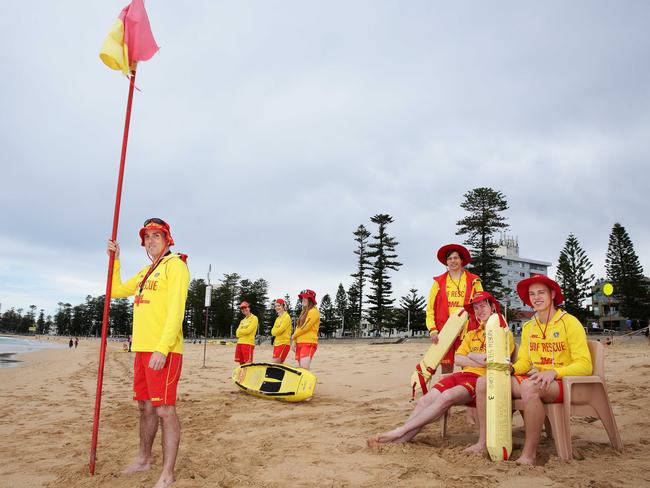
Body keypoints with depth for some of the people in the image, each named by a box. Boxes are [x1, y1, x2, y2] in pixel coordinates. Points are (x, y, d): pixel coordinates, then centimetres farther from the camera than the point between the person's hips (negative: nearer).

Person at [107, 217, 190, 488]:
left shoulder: (175, 264, -7)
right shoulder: (145, 272, 21)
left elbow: (176, 309, -17)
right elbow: (116, 291, 30)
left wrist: (162, 349, -25)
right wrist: (115, 260, 19)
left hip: (163, 351, -9)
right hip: (142, 348, 9)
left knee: (164, 410, -6)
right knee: (145, 406, 19)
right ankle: (144, 459, 35)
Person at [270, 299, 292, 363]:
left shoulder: (286, 317, -7)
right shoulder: (278, 318, 18)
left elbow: (280, 330, -15)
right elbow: (273, 332, 9)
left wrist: (275, 331, 3)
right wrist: (276, 331, -9)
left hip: (284, 343, -8)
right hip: (277, 343, 8)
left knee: (274, 363, -13)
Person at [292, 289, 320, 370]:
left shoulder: (314, 311, -6)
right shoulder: (304, 312, 21)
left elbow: (305, 327, -13)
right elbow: (298, 327, 18)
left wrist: (294, 335, 0)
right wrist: (294, 342, 8)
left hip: (309, 343, -9)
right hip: (300, 343, 9)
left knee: (304, 369, -19)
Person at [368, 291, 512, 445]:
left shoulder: (504, 333, 8)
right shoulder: (471, 334, 26)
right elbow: (458, 358, 11)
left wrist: (471, 355, 3)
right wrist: (482, 361, -4)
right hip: (463, 374, 6)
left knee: (447, 396, -34)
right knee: (425, 400, -19)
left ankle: (400, 432, -33)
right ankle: (400, 440, -28)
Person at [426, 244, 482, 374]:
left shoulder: (474, 281, 11)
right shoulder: (439, 282, 11)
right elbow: (430, 309, 9)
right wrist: (433, 330, -3)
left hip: (467, 330, 0)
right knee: (446, 367, 1)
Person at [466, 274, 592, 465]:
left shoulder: (569, 322, -6)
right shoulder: (528, 327, 15)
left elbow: (584, 365, -13)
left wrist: (553, 372, -28)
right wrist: (510, 369, -9)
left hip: (562, 384, -7)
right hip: (534, 380, 7)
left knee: (529, 387, -40)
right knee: (483, 382, -7)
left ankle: (529, 453, -27)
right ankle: (484, 442, -4)